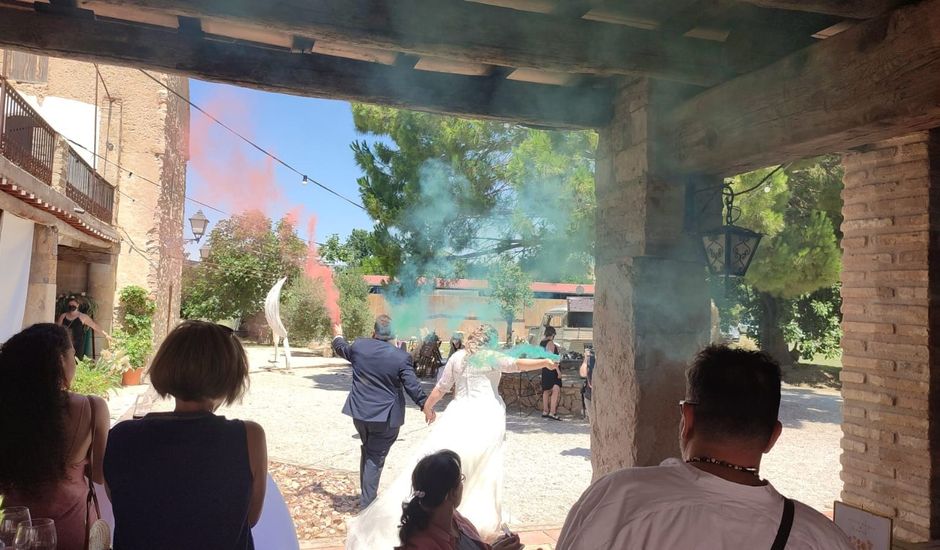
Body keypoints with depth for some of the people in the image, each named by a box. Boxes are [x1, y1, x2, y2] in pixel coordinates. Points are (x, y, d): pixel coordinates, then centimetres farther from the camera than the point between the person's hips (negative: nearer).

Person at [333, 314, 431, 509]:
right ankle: (367, 502, 12)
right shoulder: (401, 357, -15)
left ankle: (366, 495, 35)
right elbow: (413, 387, -13)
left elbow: (342, 349, 18)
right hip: (386, 417, -4)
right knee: (375, 458, 7)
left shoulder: (359, 346, -4)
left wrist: (338, 336, 40)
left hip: (360, 412, 4)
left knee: (367, 452, 25)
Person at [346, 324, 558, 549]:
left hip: (460, 413, 1)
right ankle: (482, 522, 16)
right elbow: (518, 364, -13)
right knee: (484, 471, 10)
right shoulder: (493, 357, 3)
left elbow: (441, 388, 13)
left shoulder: (457, 357, 11)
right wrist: (546, 362, -13)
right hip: (488, 416, -1)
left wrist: (428, 407, 25)